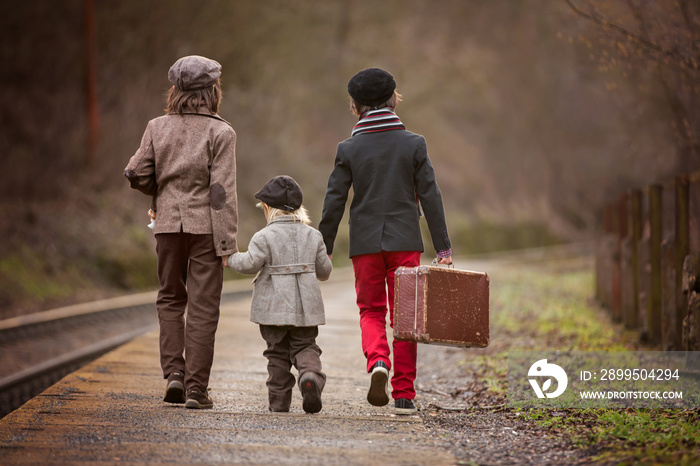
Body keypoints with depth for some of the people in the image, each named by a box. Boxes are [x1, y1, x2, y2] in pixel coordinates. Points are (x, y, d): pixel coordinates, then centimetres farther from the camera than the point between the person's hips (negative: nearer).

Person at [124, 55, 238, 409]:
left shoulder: (157, 128, 2)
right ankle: (196, 388, 1)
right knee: (202, 306, 2)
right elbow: (222, 190, -12)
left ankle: (173, 372, 4)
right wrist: (227, 241, -11)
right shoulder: (220, 132, -8)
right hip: (205, 226, -3)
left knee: (170, 299, 18)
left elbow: (138, 175, 1)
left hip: (168, 224, 3)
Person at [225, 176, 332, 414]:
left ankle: (279, 401, 9)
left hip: (274, 308, -3)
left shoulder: (264, 237, -7)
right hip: (306, 307, 3)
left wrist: (231, 259, 4)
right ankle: (311, 376, -24)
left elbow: (251, 263, -15)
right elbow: (324, 270, 11)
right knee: (305, 347, 7)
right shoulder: (313, 236, 7)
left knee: (278, 353, 6)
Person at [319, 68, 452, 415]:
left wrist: (323, 249, 7)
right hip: (405, 242, 0)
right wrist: (443, 247, 2)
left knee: (371, 311, 13)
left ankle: (377, 360, -18)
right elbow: (430, 197, -1)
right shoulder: (413, 144, 0)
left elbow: (334, 202, -1)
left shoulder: (349, 149, -1)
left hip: (365, 243, 0)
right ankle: (404, 395, 6)